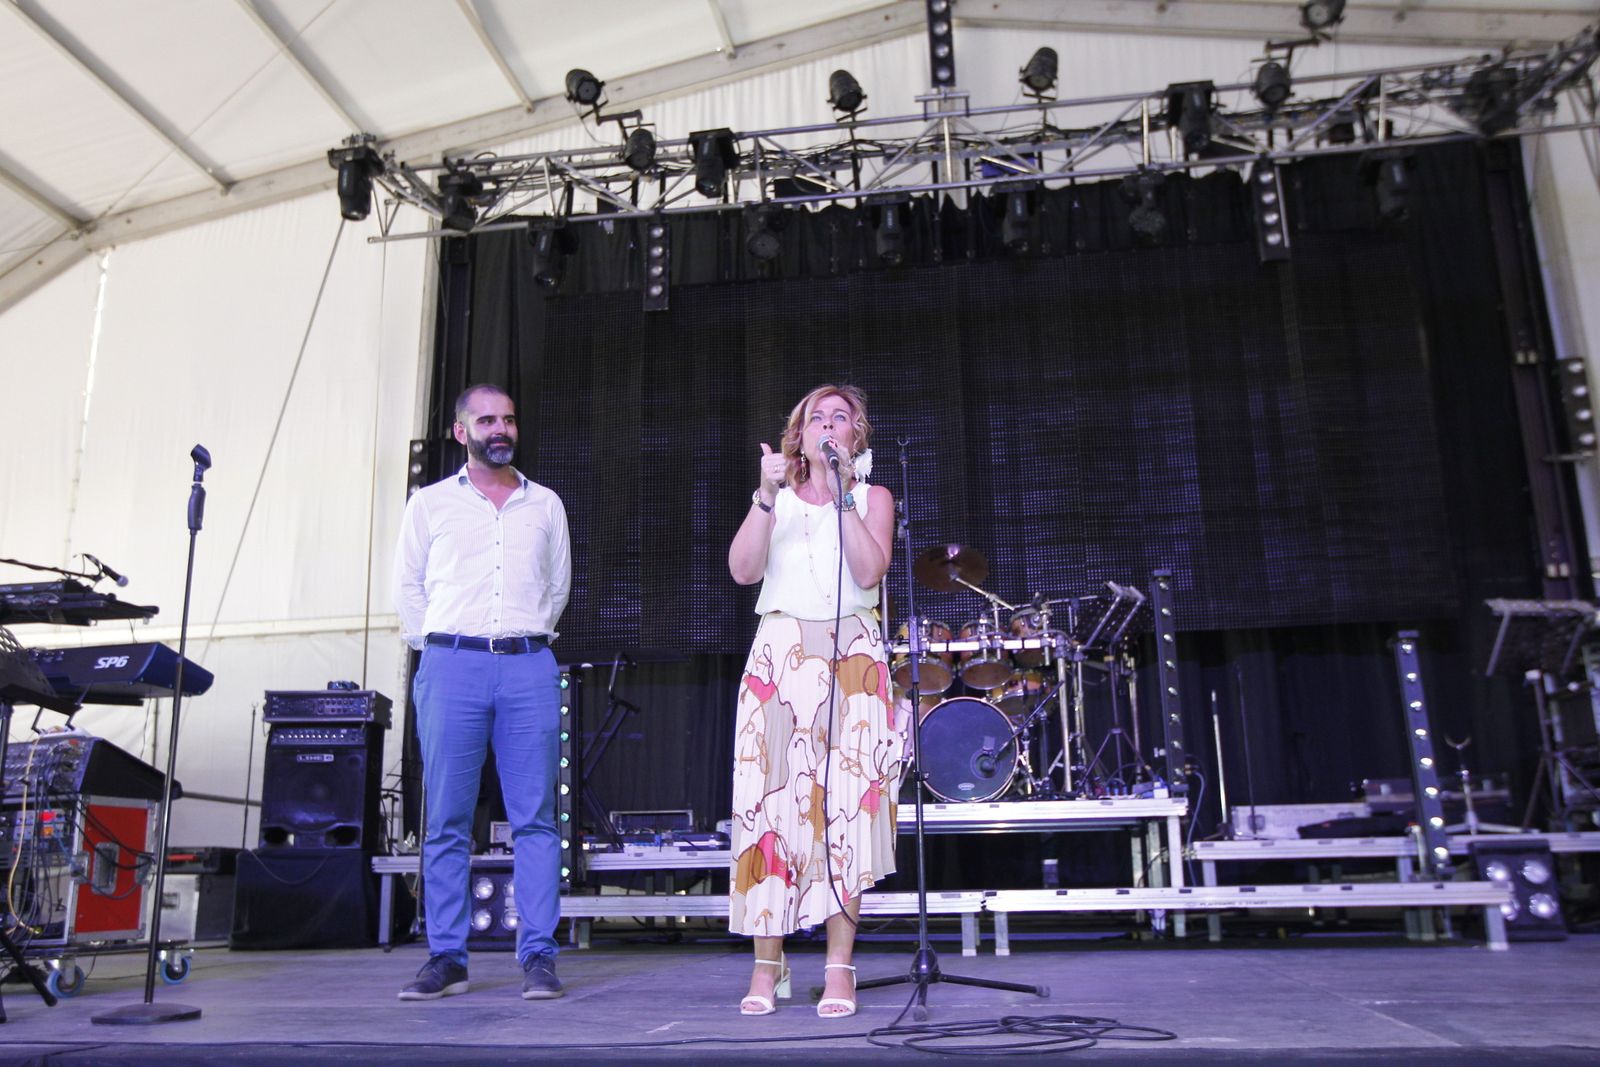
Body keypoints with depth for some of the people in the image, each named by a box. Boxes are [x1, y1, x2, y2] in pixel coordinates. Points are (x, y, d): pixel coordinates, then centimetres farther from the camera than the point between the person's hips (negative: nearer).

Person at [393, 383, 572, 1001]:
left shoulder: (546, 505, 14)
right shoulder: (429, 503, 10)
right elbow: (408, 586, 15)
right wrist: (435, 647, 7)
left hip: (529, 667, 1)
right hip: (451, 666, 0)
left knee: (534, 817, -2)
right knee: (446, 822, 1)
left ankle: (538, 956, 3)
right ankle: (446, 958, 9)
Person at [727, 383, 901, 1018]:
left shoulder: (873, 498, 13)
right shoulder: (777, 499, 17)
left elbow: (869, 571, -6)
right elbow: (742, 570, -1)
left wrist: (842, 492, -7)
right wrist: (766, 496, -8)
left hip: (851, 661, -1)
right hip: (779, 656, 1)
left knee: (843, 807, -5)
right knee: (772, 804, -5)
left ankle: (840, 969, 0)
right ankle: (767, 966, 2)